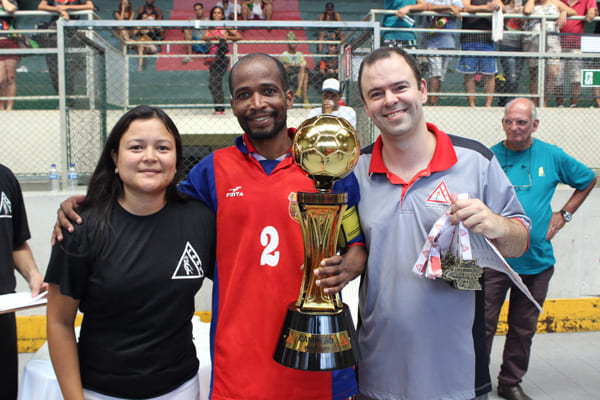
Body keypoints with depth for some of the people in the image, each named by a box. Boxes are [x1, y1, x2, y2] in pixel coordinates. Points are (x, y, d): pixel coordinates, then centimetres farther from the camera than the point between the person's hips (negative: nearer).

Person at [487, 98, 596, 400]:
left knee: (524, 328, 13)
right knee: (483, 324, -4)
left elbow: (588, 180, 19)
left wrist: (564, 214, 10)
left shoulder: (552, 156, 3)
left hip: (537, 260, 3)